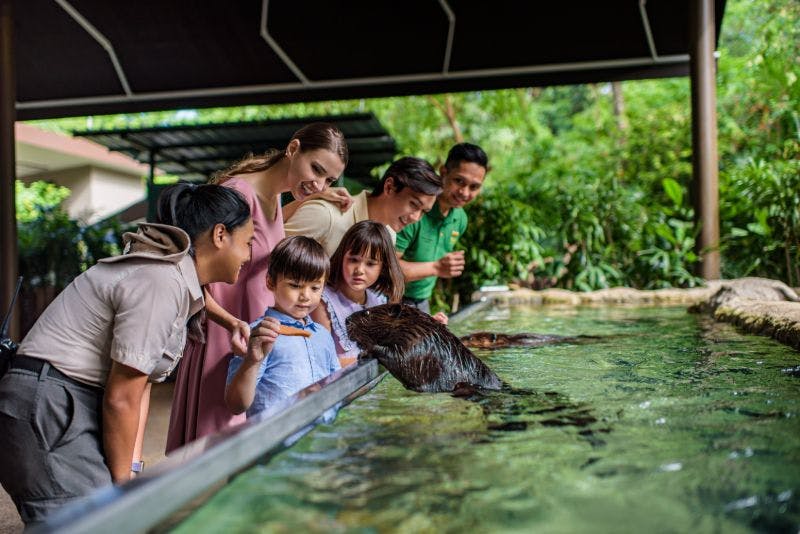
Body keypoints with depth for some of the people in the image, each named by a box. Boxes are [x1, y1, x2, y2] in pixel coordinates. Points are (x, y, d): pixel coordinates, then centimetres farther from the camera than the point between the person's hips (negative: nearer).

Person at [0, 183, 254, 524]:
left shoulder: (177, 280, 11)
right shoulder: (162, 283, -20)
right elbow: (121, 399, -18)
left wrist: (132, 468, 4)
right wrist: (122, 483, -5)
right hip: (47, 409, -10)